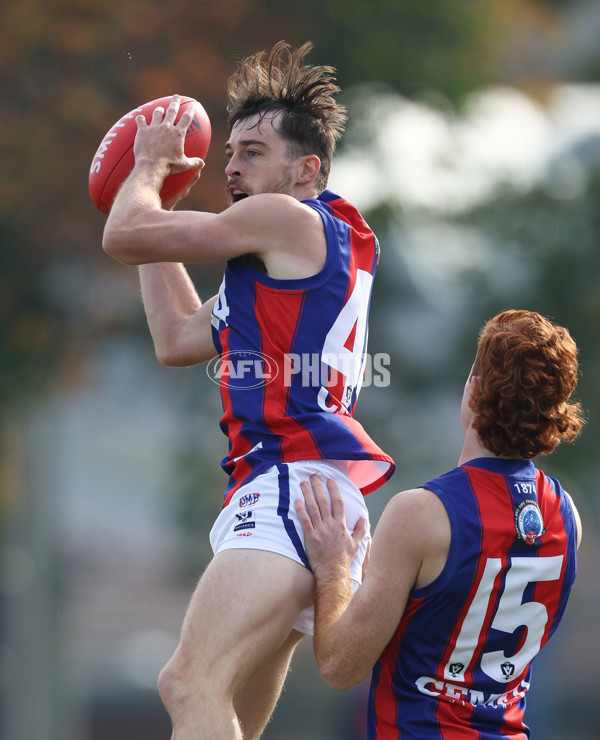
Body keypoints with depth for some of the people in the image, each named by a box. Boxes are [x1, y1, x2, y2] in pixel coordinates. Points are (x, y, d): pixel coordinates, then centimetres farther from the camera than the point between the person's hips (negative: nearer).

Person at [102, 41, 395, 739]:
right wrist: (153, 199, 37)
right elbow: (178, 339, 35)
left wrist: (151, 165, 18)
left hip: (298, 479, -11)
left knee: (191, 683, -27)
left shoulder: (291, 218, -2)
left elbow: (123, 236, -3)